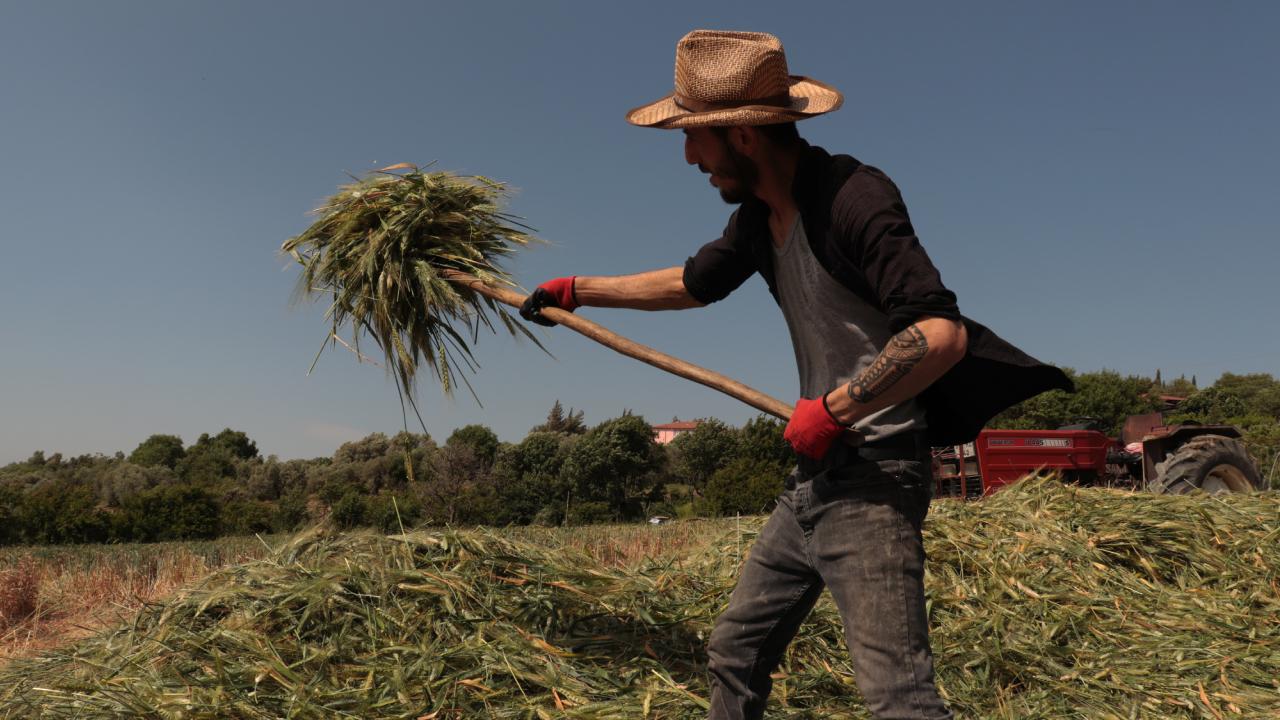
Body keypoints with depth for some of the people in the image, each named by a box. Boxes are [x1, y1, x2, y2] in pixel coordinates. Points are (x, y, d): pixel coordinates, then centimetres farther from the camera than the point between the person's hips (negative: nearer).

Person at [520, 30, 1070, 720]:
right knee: (734, 656, 17)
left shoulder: (851, 197, -19)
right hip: (812, 481, 9)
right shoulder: (759, 213, 8)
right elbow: (691, 283, 25)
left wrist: (832, 409, -21)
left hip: (871, 480, -9)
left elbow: (942, 334, -30)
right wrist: (576, 289, 26)